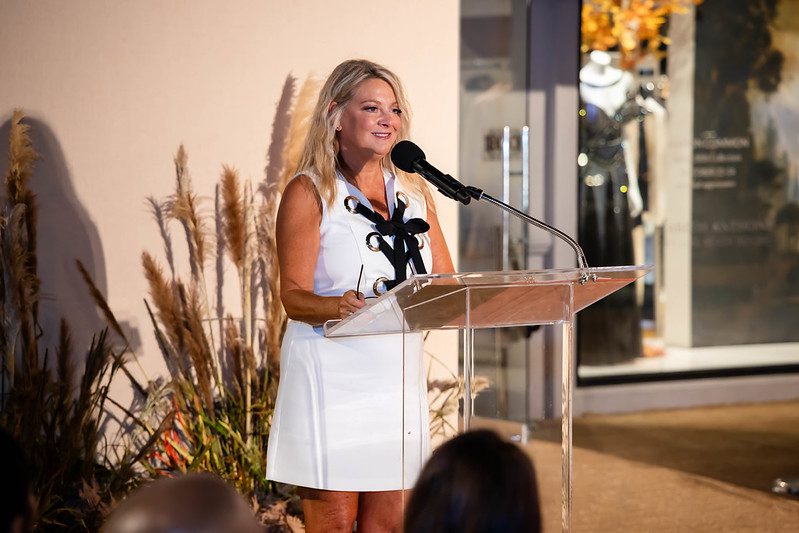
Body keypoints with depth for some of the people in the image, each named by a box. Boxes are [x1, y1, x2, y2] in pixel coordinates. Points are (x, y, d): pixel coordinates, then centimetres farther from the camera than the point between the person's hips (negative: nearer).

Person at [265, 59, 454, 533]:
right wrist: (340, 306, -31)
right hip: (332, 371, -5)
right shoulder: (310, 192, -3)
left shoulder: (414, 190, 14)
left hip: (400, 369, 5)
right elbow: (294, 295, -10)